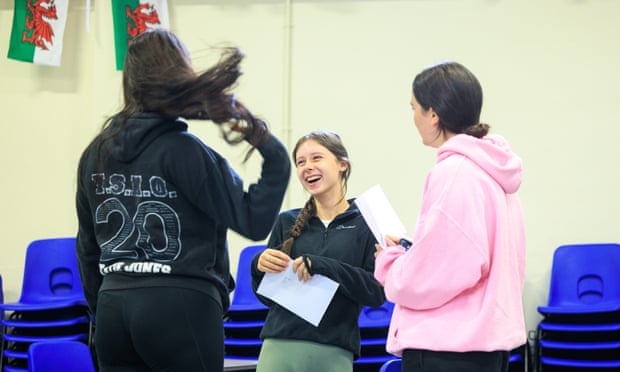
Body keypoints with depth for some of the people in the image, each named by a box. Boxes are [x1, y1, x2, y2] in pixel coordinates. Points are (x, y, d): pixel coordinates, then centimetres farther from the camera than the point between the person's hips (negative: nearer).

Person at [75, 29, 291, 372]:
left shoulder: (95, 154, 9)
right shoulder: (183, 151, -10)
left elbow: (87, 248, 15)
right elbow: (253, 222, -10)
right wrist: (275, 157, -5)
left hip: (114, 308, 6)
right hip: (180, 307, -6)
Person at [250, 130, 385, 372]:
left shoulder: (365, 224, 3)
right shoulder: (287, 223, 13)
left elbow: (378, 293, -7)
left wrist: (324, 266, -18)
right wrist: (259, 268, -5)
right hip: (279, 346, 2)